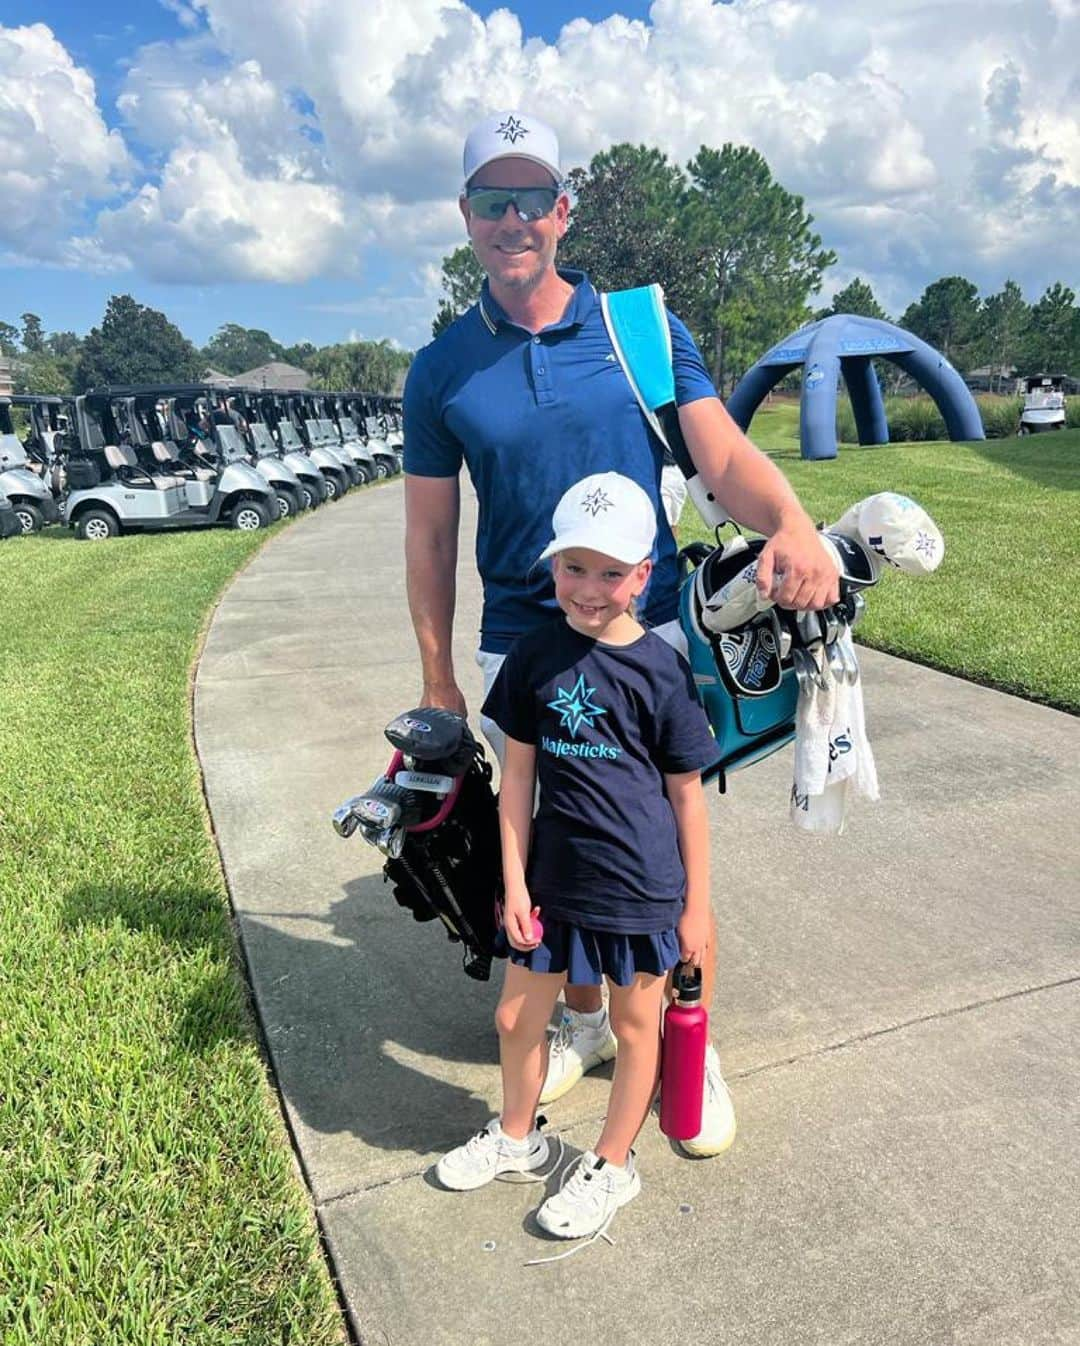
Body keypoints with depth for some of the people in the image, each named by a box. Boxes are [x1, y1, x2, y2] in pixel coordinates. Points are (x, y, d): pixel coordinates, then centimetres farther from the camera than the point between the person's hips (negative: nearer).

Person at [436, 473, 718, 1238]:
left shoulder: (661, 670, -11)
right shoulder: (536, 656, -5)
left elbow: (687, 795, -4)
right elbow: (519, 775, 0)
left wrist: (697, 906, -1)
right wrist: (514, 883, -1)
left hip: (643, 888, -3)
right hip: (556, 879, 3)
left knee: (636, 1025, 16)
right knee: (516, 1018, 17)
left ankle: (613, 1166, 40)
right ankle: (518, 1137, 46)